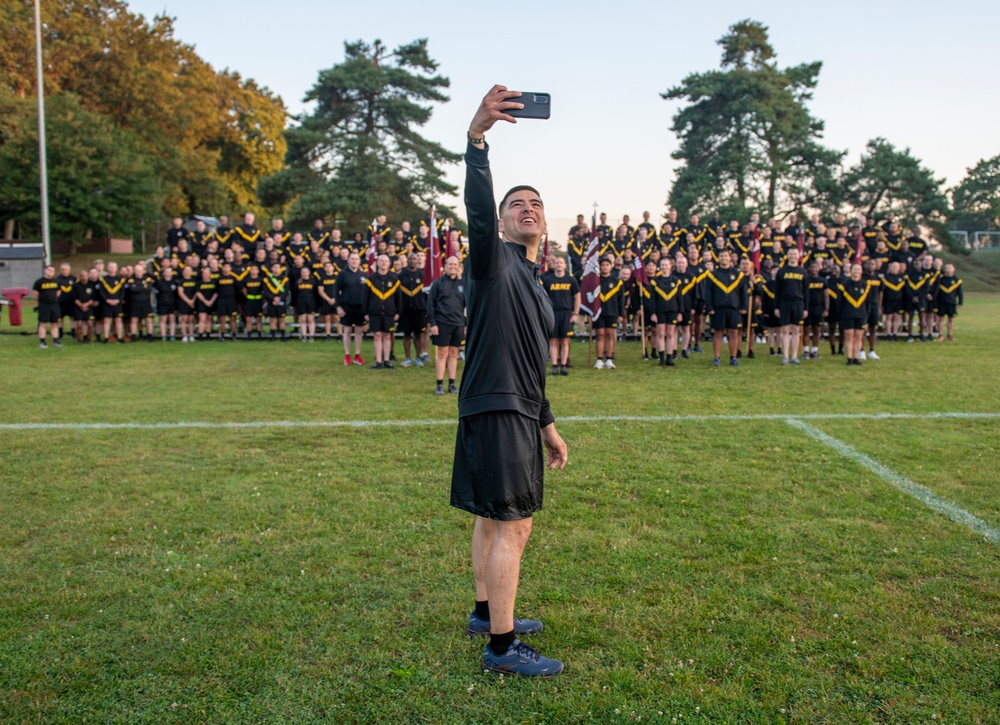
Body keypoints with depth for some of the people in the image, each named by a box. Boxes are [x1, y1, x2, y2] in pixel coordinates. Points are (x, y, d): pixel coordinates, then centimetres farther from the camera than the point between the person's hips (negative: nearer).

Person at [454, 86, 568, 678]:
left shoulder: (536, 286, 20)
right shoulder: (493, 259, -5)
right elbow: (478, 208, -27)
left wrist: (547, 425, 24)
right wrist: (477, 137, -40)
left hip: (518, 412, 9)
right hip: (495, 408, -9)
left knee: (495, 518, 19)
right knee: (513, 526, -7)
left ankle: (487, 612, 33)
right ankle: (502, 646, 2)